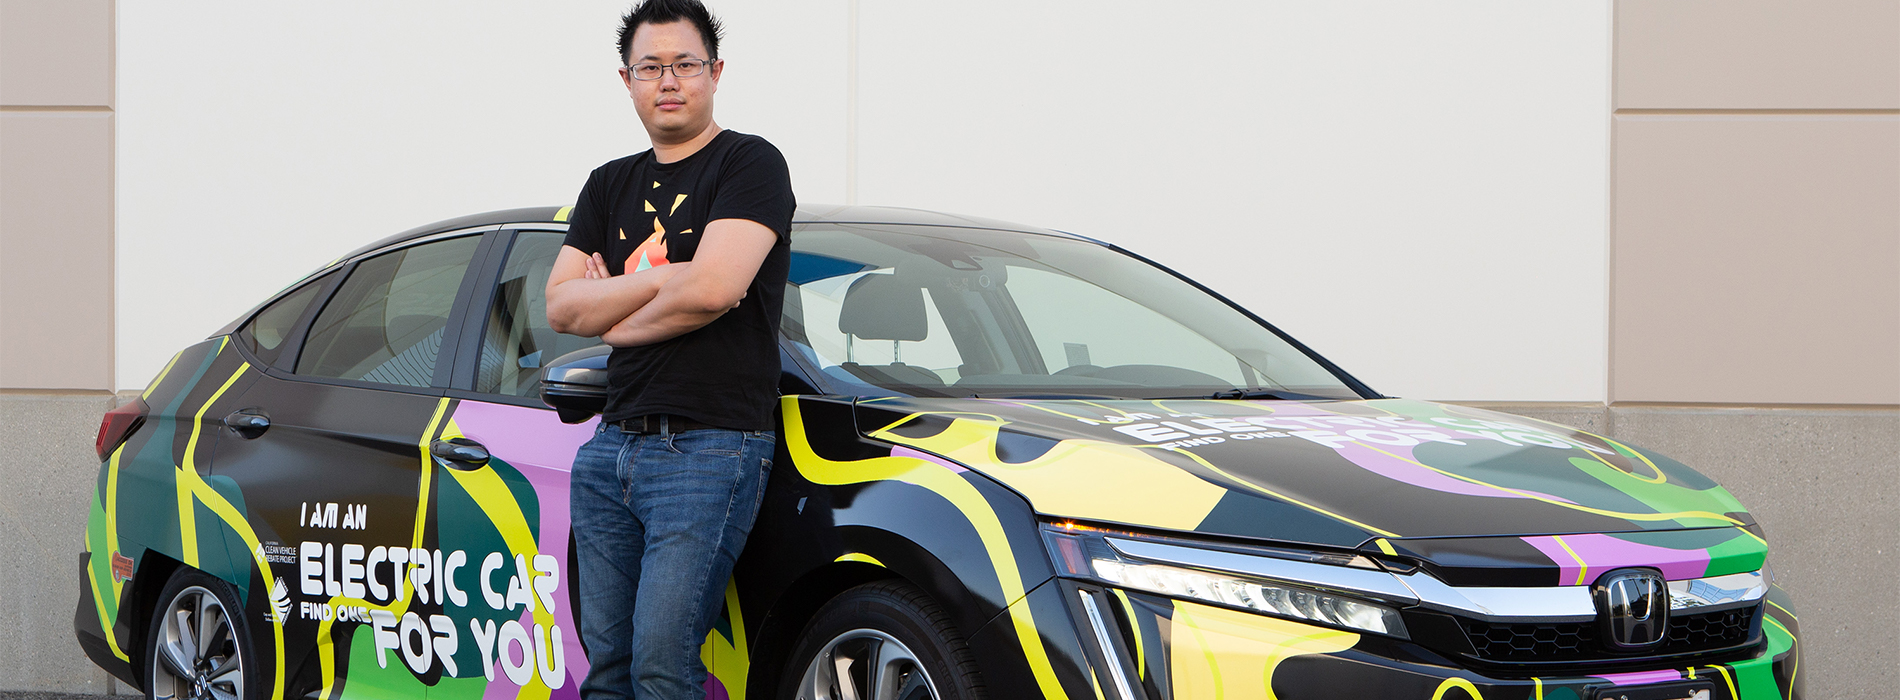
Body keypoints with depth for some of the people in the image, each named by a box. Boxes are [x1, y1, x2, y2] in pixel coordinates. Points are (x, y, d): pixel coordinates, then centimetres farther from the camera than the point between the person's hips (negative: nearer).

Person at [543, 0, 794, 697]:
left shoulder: (750, 163, -2)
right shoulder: (611, 185, 19)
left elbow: (714, 288, -17)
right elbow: (560, 306, 8)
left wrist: (616, 319, 0)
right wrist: (662, 279, -7)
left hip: (711, 448, -7)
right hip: (614, 445, 7)